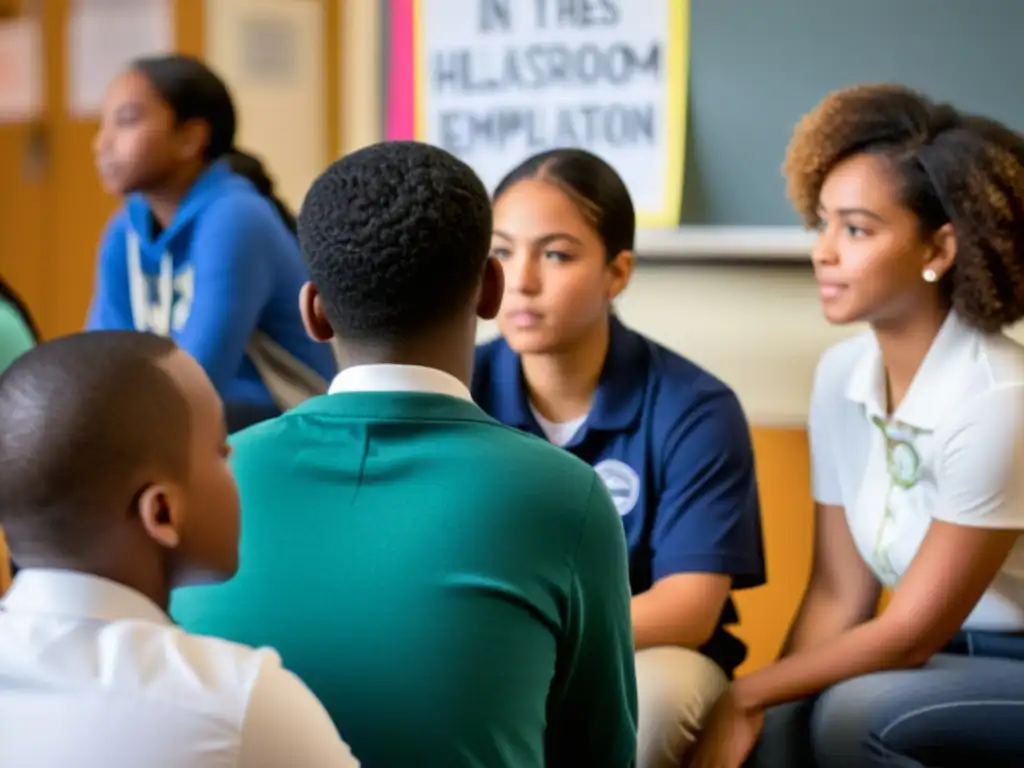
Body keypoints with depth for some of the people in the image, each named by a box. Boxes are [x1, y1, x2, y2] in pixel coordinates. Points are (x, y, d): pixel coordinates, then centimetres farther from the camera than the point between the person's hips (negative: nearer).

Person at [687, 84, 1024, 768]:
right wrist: (755, 710, -14)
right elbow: (840, 594, 1)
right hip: (947, 659, 6)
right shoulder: (843, 375, -2)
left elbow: (910, 633, -18)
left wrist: (746, 698, -15)